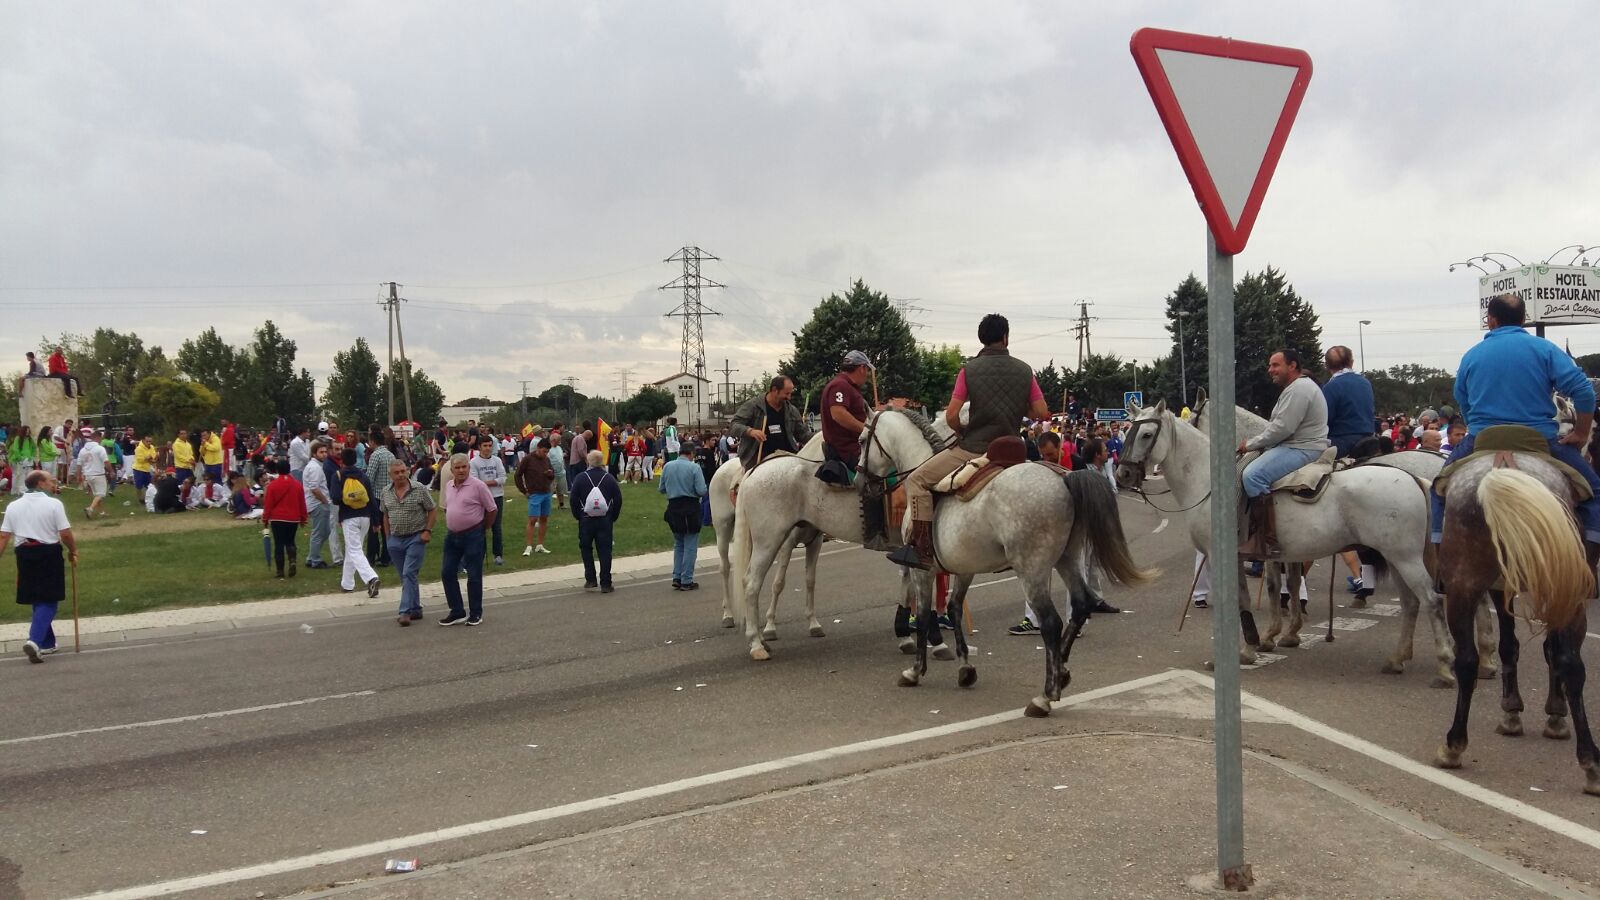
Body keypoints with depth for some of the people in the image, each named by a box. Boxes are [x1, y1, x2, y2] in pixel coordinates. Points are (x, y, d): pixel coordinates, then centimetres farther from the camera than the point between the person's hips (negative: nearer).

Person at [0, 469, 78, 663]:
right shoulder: (53, 504, -8)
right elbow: (65, 534, -10)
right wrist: (73, 551, 6)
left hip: (25, 554, 5)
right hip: (49, 554, -5)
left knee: (37, 600, 16)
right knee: (48, 601, 0)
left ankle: (47, 643, 24)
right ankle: (35, 640, -18)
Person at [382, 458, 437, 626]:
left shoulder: (420, 488, -8)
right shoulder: (386, 492, 5)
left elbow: (433, 511, -3)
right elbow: (386, 516, 15)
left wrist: (427, 531, -11)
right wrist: (388, 537, 11)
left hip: (416, 538, -5)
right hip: (395, 540, 5)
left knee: (409, 574, -13)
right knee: (406, 576, 11)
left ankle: (406, 612, -13)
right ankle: (415, 610, 20)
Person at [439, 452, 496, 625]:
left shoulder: (478, 486, -12)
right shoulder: (448, 486, 7)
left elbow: (492, 510, -7)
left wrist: (483, 528, 1)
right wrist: (452, 525, 14)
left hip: (472, 536, -7)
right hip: (452, 536, 7)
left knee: (474, 576, 1)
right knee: (447, 573, 6)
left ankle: (475, 614, 12)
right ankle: (457, 612, 16)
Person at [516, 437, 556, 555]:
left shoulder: (547, 459, 8)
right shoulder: (527, 459, -8)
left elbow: (553, 474, 20)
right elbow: (518, 475, -4)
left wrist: (551, 473, -5)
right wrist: (524, 491, -6)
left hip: (547, 493, 6)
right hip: (535, 494, -6)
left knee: (544, 519, 9)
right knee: (532, 520, -9)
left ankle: (540, 545, 17)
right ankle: (529, 547, -5)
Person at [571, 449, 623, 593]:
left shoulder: (580, 478, -4)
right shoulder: (609, 478, 0)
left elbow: (574, 499, -5)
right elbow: (618, 499, 1)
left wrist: (577, 516, 7)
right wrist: (613, 517, 10)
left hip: (586, 520, -1)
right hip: (605, 520, 1)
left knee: (586, 548, 15)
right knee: (605, 551, 3)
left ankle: (590, 579, 9)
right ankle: (605, 584, 1)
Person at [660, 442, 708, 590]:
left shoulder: (667, 466, 1)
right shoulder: (694, 467, -11)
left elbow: (662, 489, 7)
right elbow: (702, 491, -14)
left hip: (673, 507, 5)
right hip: (690, 508, -5)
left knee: (678, 544, 20)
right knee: (690, 546, 4)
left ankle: (677, 578, 18)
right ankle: (686, 581, 6)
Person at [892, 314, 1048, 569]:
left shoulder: (970, 369, -5)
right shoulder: (1025, 370, 4)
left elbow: (951, 416, -8)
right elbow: (1042, 413, 4)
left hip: (972, 449, -4)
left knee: (917, 480, 5)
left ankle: (921, 549, -6)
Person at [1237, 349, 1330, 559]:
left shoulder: (1298, 389, -14)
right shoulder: (1297, 387, 22)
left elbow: (1282, 428, -22)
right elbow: (1279, 425, 25)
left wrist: (1251, 444, -12)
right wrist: (1254, 443, 12)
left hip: (1303, 450, -12)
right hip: (1295, 446, 12)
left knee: (1253, 474, -27)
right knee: (1252, 469, 18)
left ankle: (1267, 540, -29)